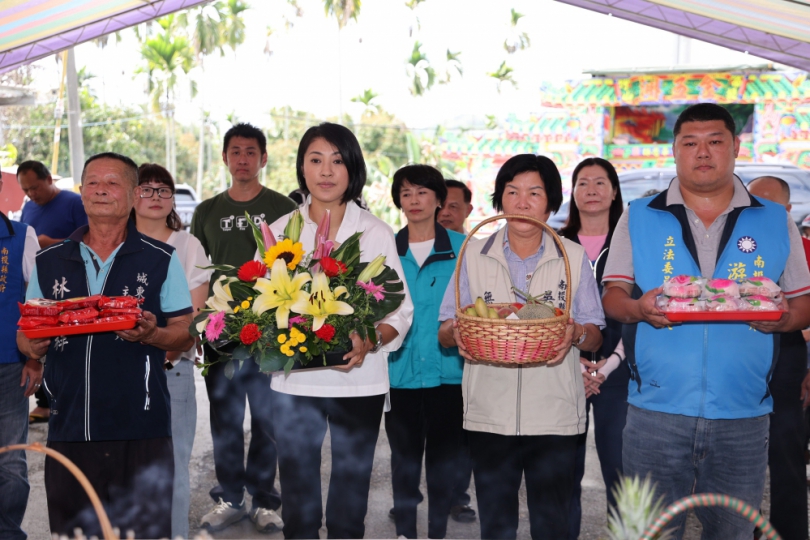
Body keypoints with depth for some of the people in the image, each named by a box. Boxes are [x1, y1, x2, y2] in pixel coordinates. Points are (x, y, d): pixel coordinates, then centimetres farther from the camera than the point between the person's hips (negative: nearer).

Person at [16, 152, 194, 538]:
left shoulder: (161, 260, 4)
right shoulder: (48, 262, 13)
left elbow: (184, 333, 3)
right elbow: (26, 339, 14)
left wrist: (150, 335, -18)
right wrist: (36, 343, -9)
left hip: (140, 429, -2)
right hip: (67, 428, 3)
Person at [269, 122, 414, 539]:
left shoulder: (376, 233, 3)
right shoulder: (280, 231, 6)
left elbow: (401, 310, 2)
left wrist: (370, 341, -17)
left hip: (359, 383, -1)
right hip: (294, 381, 1)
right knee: (298, 505, 8)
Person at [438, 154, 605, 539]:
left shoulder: (574, 257, 6)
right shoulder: (473, 255, 8)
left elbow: (595, 338, 6)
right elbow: (445, 333, 7)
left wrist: (577, 333, -16)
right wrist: (456, 333, -16)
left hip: (555, 416, -1)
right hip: (489, 414, 1)